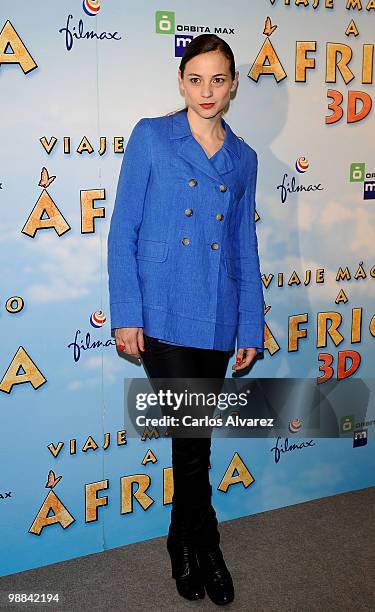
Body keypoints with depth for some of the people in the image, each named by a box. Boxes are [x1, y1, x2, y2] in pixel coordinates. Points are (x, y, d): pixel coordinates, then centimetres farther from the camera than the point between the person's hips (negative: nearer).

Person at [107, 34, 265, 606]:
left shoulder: (243, 158, 11)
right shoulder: (151, 136, 0)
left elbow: (245, 247, 13)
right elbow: (123, 230, -3)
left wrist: (252, 328, 9)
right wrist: (125, 315, -10)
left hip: (217, 317, 4)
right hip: (163, 313, -3)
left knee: (196, 437, 12)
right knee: (193, 437, -4)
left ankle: (183, 544, 32)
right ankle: (204, 547, 19)